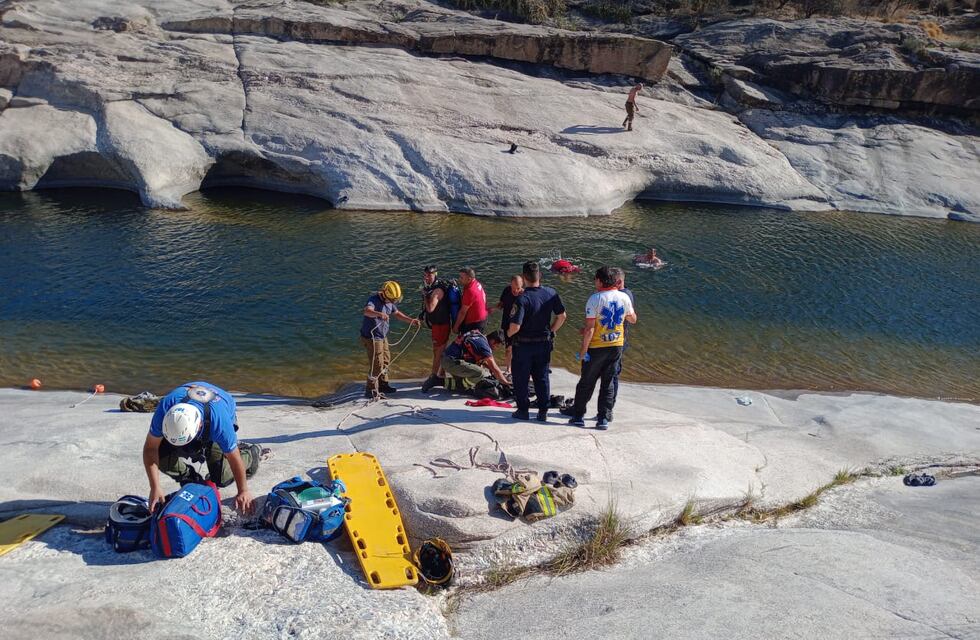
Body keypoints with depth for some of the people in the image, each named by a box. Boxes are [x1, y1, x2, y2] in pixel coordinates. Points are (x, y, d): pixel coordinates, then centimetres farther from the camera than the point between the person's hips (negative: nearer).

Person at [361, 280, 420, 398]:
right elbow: (367, 311, -46)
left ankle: (383, 385, 39)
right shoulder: (373, 300, -24)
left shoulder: (389, 301, 3)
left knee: (386, 360, 21)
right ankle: (371, 391, 6)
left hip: (382, 337, 10)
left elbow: (397, 313, 18)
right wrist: (379, 314, -65)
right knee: (377, 364, -6)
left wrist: (411, 321, 6)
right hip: (372, 338, -10)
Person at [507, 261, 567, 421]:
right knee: (542, 378, 16)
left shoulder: (522, 299, -23)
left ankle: (523, 410, 19)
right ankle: (543, 412, 19)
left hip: (523, 344, -5)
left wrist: (508, 334, -4)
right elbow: (562, 316, 2)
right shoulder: (551, 293, -6)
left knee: (521, 378, 12)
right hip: (544, 343, 5)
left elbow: (515, 326, -25)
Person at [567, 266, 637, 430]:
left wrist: (583, 350, -11)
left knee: (586, 383, 10)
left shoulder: (595, 298, -14)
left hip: (597, 347, -4)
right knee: (608, 383, 12)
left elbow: (589, 328, -17)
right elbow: (632, 319, 15)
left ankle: (578, 416, 17)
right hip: (617, 346, 4)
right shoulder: (624, 297, -1)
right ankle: (604, 418, 11)